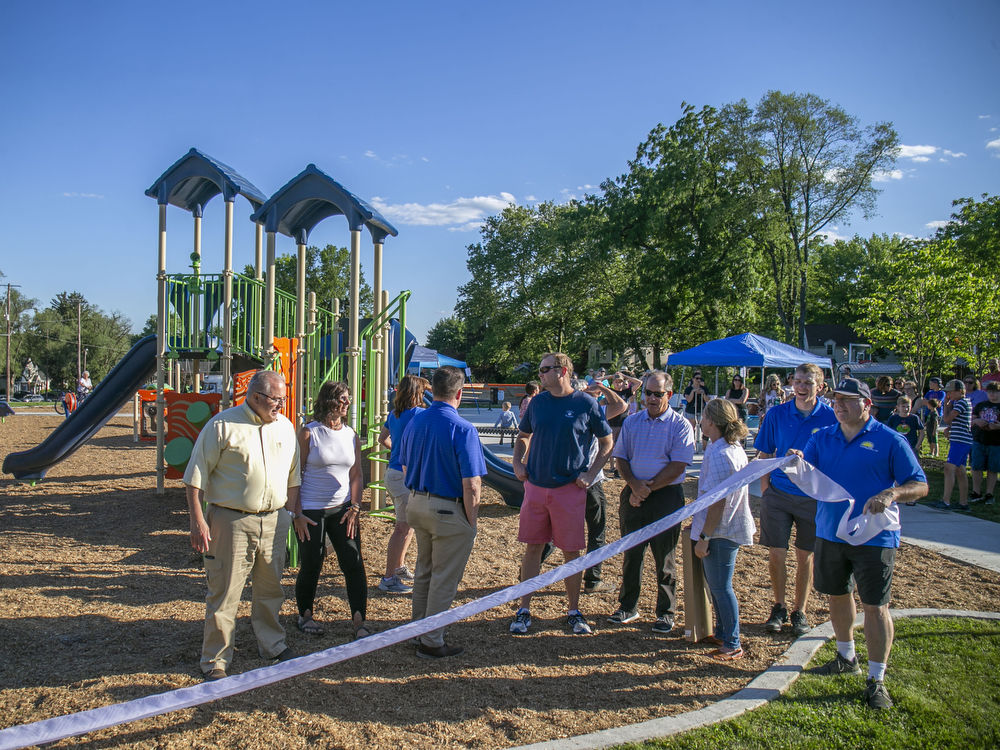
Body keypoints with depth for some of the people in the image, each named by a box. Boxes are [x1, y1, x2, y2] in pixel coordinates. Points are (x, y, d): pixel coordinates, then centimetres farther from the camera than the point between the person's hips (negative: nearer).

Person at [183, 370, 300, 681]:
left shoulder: (285, 427, 9)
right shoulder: (223, 425, -8)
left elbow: (293, 476, 17)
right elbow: (196, 476, -7)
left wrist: (292, 513, 13)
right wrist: (197, 521, -11)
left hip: (274, 521, 5)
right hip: (231, 520, -5)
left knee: (270, 590, 17)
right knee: (224, 593, 2)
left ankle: (272, 644, 35)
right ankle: (215, 659, 16)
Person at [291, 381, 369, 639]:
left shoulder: (351, 435, 7)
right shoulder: (309, 433, -6)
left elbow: (356, 475, 10)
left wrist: (354, 507, -2)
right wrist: (297, 514, -10)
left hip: (343, 509, 4)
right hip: (312, 511, -3)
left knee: (354, 564, -3)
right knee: (311, 566, 5)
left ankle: (359, 620, 5)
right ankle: (305, 615, 28)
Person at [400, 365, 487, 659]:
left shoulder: (414, 422, 1)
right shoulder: (463, 430, -20)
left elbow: (406, 469, 11)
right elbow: (471, 485, -21)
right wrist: (471, 522, -9)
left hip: (417, 504, 7)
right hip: (449, 511, -7)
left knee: (424, 571, 24)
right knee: (444, 579, 7)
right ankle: (431, 642, 17)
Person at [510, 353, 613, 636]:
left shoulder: (586, 404, -4)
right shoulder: (538, 402, 6)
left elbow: (607, 442, 4)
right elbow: (524, 436, 20)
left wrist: (590, 474, -4)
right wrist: (518, 463, 5)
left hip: (570, 488, -3)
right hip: (536, 486, 3)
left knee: (571, 551, 5)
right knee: (533, 548, 7)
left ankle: (574, 611, 20)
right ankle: (524, 610, 16)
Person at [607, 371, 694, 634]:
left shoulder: (680, 425, -4)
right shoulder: (632, 422, 9)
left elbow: (677, 466, -11)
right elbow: (621, 457, 8)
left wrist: (648, 488, -14)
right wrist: (634, 484, -10)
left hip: (666, 496, -4)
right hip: (634, 494, 4)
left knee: (664, 557, 4)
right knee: (631, 553, 10)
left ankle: (666, 612, 17)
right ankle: (628, 606, 23)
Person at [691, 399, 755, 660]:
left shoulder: (720, 455, -23)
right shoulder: (734, 447, 9)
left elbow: (717, 502, -25)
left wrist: (704, 537, -20)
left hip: (721, 531, -10)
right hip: (730, 527, 10)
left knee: (720, 587, 0)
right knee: (714, 581, 21)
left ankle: (732, 645, 10)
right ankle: (722, 633, 33)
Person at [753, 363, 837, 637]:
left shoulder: (830, 417, -6)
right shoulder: (777, 414, -2)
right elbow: (764, 455, 6)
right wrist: (765, 490, -2)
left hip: (813, 497, -1)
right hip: (778, 494, 1)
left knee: (805, 557, 10)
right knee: (776, 554, 3)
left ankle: (799, 612, 26)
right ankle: (779, 607, 24)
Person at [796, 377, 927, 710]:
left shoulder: (889, 440, -7)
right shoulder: (823, 438, 6)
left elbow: (920, 485, -5)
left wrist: (892, 493, -25)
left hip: (873, 536, -5)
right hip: (829, 532, 5)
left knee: (874, 605, -2)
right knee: (837, 595, 18)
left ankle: (876, 680, 10)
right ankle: (847, 658, 38)